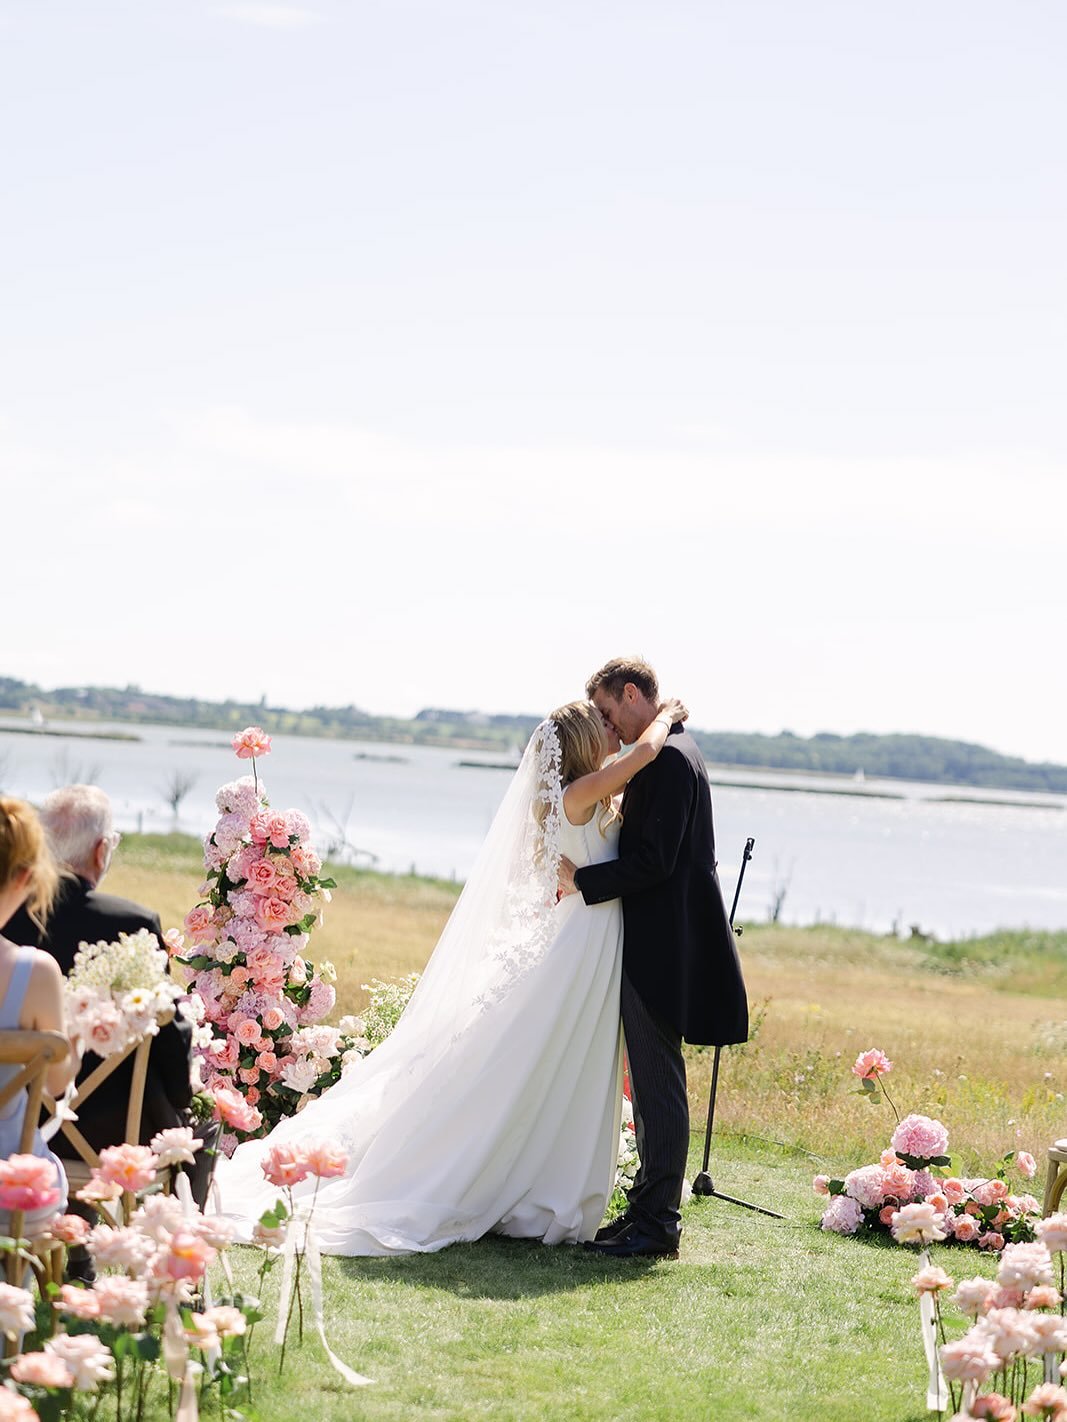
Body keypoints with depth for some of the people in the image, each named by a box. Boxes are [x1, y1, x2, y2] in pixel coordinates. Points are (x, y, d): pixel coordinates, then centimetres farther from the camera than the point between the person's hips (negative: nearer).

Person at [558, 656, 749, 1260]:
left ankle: (658, 1223, -4)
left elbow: (654, 860, -22)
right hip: (656, 944, 11)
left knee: (658, 1083, -7)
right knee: (652, 1082, 14)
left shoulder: (668, 758, -16)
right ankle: (650, 1207, 20)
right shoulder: (673, 752, 16)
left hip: (658, 947, -11)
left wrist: (584, 881, -14)